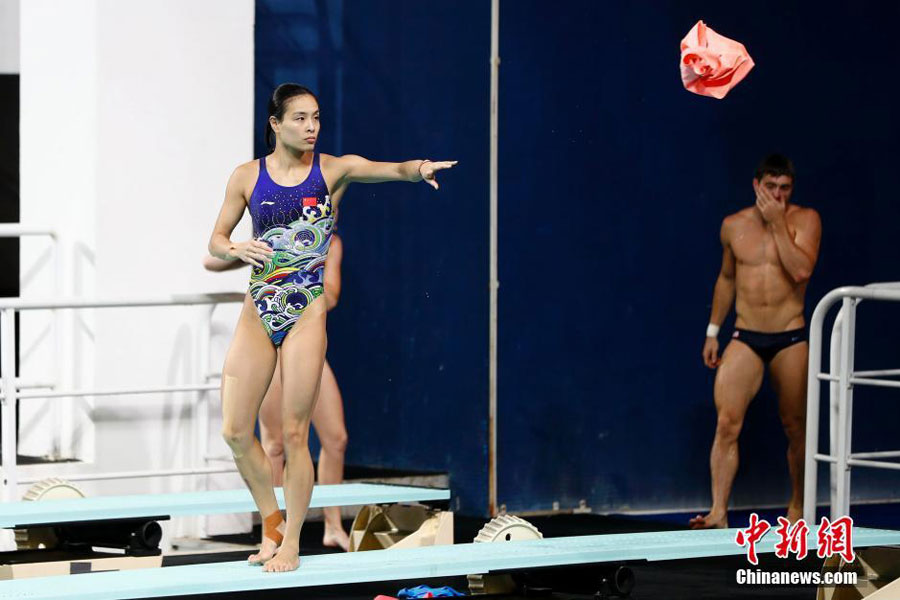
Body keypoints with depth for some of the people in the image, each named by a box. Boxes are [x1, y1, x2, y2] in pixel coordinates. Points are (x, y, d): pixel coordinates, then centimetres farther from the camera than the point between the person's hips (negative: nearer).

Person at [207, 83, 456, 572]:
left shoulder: (333, 169, -2)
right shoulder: (247, 177, 3)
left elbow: (391, 169, -17)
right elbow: (216, 240, 10)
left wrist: (420, 168, -39)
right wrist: (237, 250, -12)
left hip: (306, 315, -2)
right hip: (257, 312, 3)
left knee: (294, 433, -4)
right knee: (235, 430, -1)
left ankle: (291, 544, 7)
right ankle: (272, 522, 19)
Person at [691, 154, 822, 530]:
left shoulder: (805, 220, -2)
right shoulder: (734, 226, 7)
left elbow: (802, 271, -19)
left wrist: (777, 223, -16)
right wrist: (713, 331, 18)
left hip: (790, 339, -2)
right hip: (745, 338, 2)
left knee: (795, 426, 7)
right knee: (727, 422, -13)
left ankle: (797, 505, 24)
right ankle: (719, 512, -16)